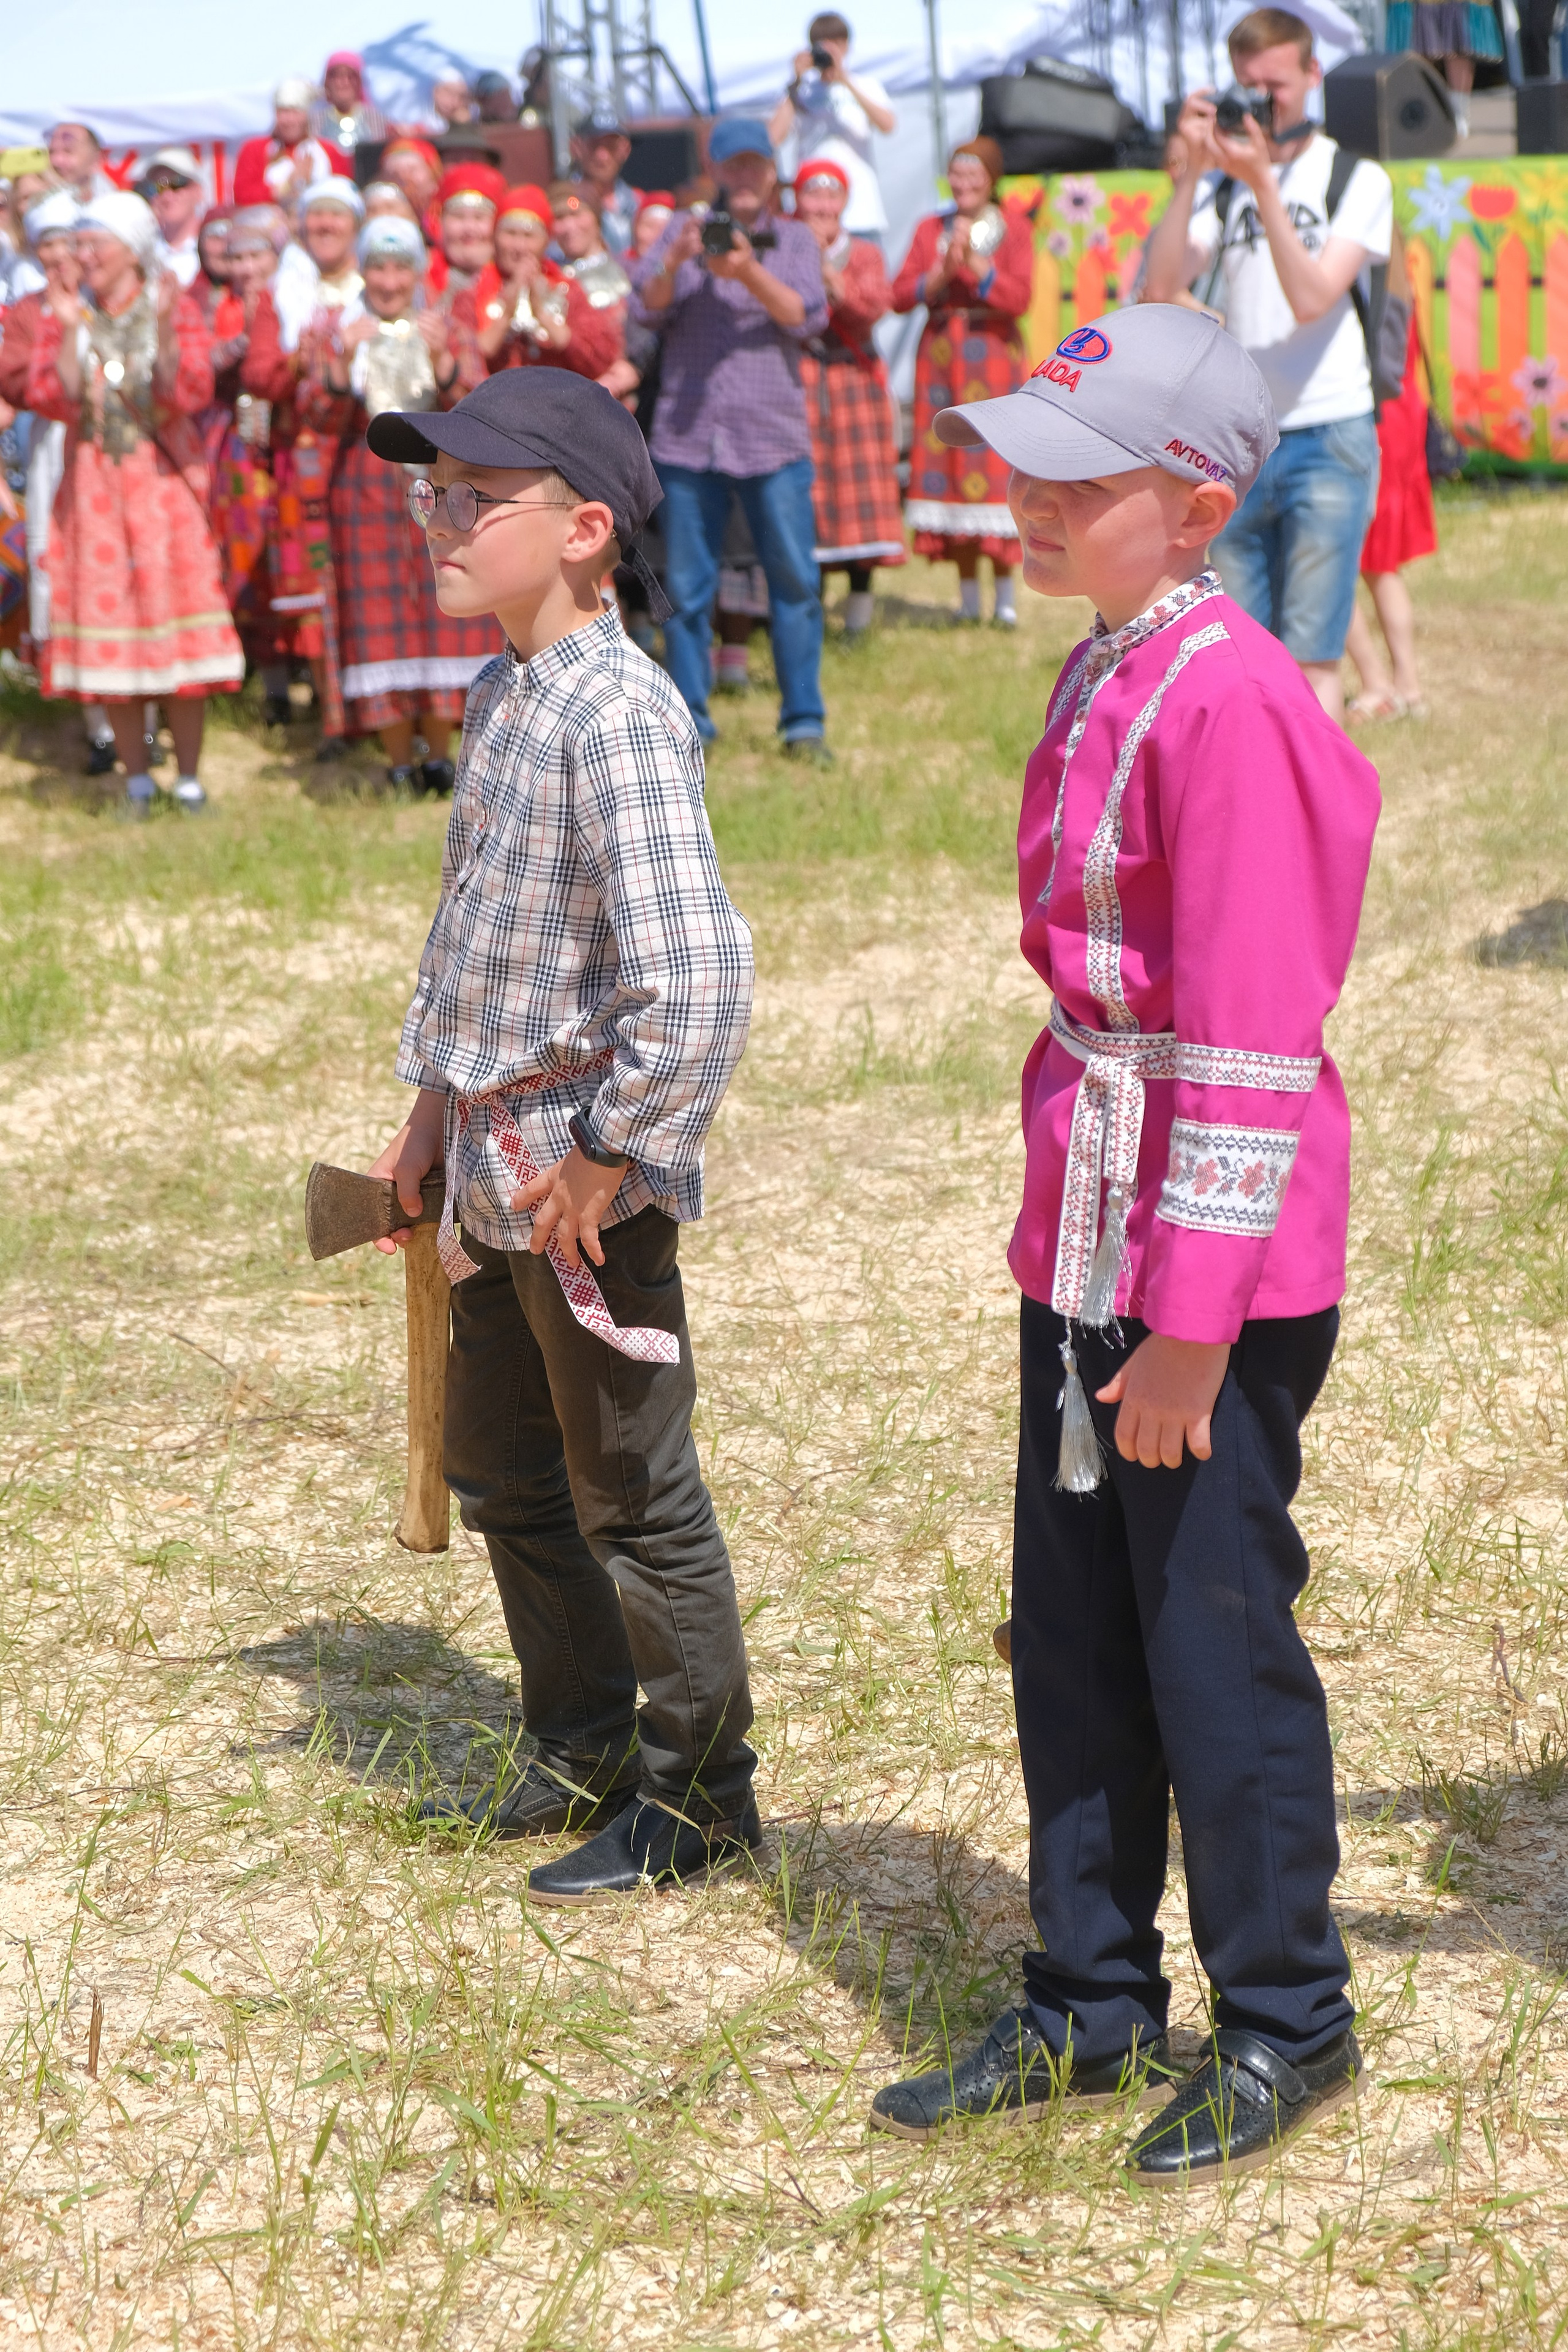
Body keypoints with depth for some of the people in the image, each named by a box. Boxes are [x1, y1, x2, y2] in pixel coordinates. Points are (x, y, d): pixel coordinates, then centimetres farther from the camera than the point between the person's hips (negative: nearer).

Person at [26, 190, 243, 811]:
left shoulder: (175, 309, 1)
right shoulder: (63, 316, 6)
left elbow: (191, 397, -12)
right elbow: (51, 399, -6)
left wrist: (164, 331, -25)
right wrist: (71, 332, -17)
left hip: (163, 482, -2)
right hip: (92, 487, 2)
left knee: (175, 616, -4)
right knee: (106, 625, 1)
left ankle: (190, 776, 4)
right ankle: (136, 776, 10)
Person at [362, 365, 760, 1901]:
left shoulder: (618, 716, -23)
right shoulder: (501, 695, 7)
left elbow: (697, 980, -31)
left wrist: (605, 1157, -23)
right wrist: (437, 1099, 19)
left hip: (585, 1174, -10)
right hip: (494, 1162, 10)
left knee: (632, 1492, 4)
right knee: (501, 1467, 21)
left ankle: (697, 1800, 20)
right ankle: (587, 1754, 38)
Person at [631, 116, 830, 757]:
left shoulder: (793, 238, 10)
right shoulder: (685, 229, 12)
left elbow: (806, 317, -5)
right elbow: (646, 308, 1)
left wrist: (750, 273, -21)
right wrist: (673, 262, -19)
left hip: (773, 436, -1)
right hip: (686, 434, 1)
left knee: (794, 581, -3)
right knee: (686, 588, 3)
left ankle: (803, 721, 3)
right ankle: (689, 724, 11)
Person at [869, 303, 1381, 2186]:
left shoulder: (1227, 701, -19)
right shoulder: (1107, 673, 11)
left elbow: (1246, 1031, -21)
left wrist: (1189, 1318, -21)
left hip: (1212, 1259, -9)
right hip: (1084, 1239, 9)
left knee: (1214, 1638, 3)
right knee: (1071, 1630, 16)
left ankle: (1286, 2028, 21)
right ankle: (1091, 2012, 30)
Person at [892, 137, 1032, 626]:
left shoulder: (1013, 229, 3)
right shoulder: (930, 230, 11)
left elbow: (1020, 297, -10)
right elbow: (900, 295, 2)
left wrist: (975, 263, -18)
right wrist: (943, 270, -12)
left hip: (993, 354, -3)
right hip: (940, 355, 3)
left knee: (993, 462, -8)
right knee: (948, 459, 1)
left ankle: (1004, 596, -3)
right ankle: (968, 597, 8)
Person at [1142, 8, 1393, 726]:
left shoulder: (1357, 180, -1)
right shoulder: (1222, 180, 10)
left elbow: (1312, 300, -15)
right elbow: (1160, 288, -5)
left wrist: (1264, 184, -21)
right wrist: (1193, 170, -12)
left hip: (1327, 441, -4)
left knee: (1309, 655, -8)